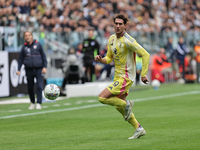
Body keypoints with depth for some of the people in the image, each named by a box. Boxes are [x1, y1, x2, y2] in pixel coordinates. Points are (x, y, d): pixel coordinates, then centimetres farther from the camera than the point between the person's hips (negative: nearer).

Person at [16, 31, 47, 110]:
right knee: (30, 88, 7)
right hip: (29, 70, 2)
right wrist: (18, 69, 5)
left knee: (39, 87, -12)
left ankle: (39, 103, -10)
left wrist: (44, 67, -5)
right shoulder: (24, 47, 5)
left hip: (39, 69, -2)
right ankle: (32, 103, 24)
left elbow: (43, 56, 3)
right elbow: (20, 59, 12)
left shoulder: (38, 44, 0)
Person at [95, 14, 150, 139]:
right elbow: (109, 58, 15)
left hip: (125, 78, -9)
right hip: (118, 76, 9)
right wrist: (100, 59, -7)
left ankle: (126, 104, 3)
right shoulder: (111, 39, 6)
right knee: (119, 107, 16)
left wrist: (143, 74, -22)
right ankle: (139, 129, 27)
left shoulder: (127, 40, -20)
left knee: (102, 97, -16)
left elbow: (145, 55, -20)